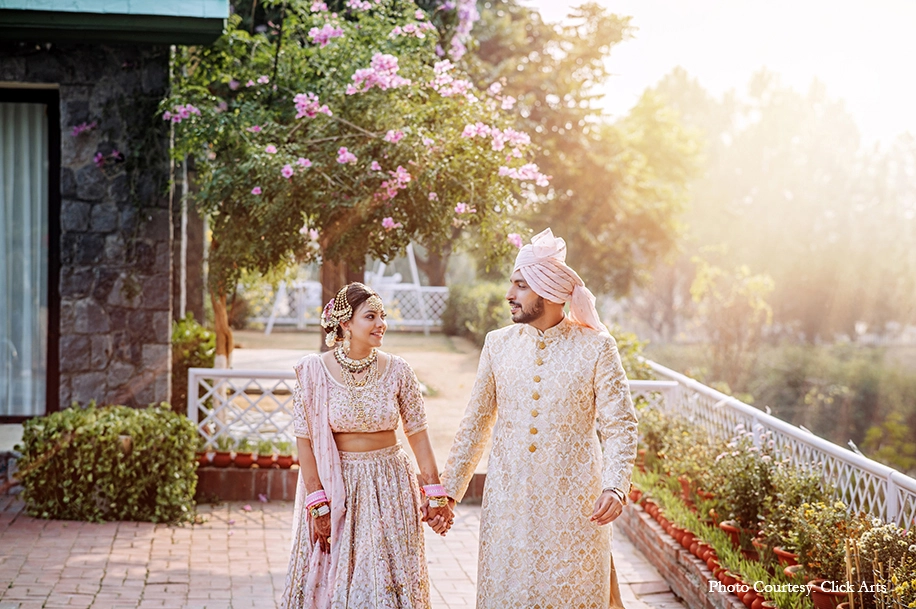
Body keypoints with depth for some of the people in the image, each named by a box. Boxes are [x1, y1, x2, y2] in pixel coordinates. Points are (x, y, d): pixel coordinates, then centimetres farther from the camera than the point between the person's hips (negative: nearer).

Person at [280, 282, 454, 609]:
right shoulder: (314, 371, -9)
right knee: (331, 578, 8)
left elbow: (417, 433, 0)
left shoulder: (397, 370, -5)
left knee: (387, 578, 6)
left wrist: (435, 491, -3)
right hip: (336, 484, -1)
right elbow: (305, 439, -7)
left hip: (389, 486, 1)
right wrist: (317, 502, -10)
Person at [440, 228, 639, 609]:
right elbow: (476, 424, 9)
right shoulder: (498, 344, 3)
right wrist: (448, 490, 8)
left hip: (573, 500, -2)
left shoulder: (595, 346, -6)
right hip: (508, 499, 3)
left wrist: (616, 486, -21)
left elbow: (620, 426, -6)